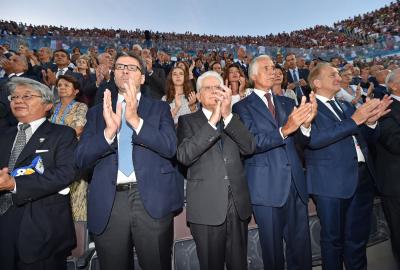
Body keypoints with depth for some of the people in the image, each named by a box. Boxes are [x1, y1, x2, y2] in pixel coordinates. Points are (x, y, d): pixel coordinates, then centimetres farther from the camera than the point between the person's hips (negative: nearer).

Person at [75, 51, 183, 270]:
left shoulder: (159, 108, 7)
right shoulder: (97, 112, 11)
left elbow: (170, 147, -7)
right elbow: (81, 159, 1)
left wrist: (136, 120, -19)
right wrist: (109, 130, -16)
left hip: (152, 199, -1)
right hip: (109, 202, 2)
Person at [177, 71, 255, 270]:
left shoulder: (234, 119, 11)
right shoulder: (188, 121, 2)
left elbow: (249, 147, -4)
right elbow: (184, 156, -15)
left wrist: (227, 115, -15)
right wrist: (213, 120, -20)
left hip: (237, 203, 3)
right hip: (206, 206, -3)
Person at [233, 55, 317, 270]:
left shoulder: (287, 103, 13)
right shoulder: (243, 107, -3)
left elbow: (300, 139, 7)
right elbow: (251, 143, -15)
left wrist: (305, 123, -15)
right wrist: (284, 130, -28)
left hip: (295, 183, 5)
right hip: (267, 187, -4)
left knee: (301, 248, 15)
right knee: (273, 249, 11)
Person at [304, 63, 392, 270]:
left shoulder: (345, 106, 16)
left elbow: (369, 138, 18)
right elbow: (314, 139, -22)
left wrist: (371, 121, -4)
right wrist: (354, 120, -20)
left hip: (363, 177, 6)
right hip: (332, 182, -6)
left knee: (358, 237, 18)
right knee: (333, 239, 10)